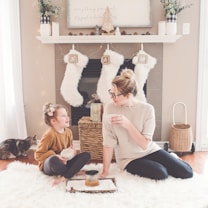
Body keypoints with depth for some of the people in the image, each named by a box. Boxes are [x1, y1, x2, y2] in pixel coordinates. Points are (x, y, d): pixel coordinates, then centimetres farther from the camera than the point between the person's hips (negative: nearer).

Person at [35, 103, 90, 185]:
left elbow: (71, 147, 12)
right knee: (53, 160, -43)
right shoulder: (49, 135, -21)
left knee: (86, 155, -9)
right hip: (48, 166, -7)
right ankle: (73, 171, -10)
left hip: (64, 162, 7)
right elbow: (38, 155, -19)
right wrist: (56, 156, -27)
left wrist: (72, 151, -13)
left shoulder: (68, 132, 0)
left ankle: (63, 177, -25)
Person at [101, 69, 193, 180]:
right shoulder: (110, 108, -14)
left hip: (150, 151, 1)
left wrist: (128, 125, -27)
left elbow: (144, 144, -16)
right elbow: (108, 143, -13)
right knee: (161, 174, -26)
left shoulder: (147, 109, -14)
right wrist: (105, 171, -12)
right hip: (129, 159, -1)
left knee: (187, 173, -10)